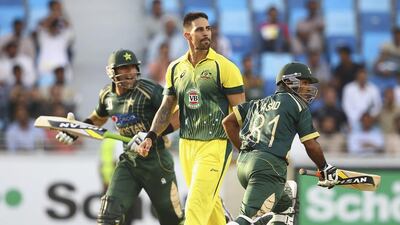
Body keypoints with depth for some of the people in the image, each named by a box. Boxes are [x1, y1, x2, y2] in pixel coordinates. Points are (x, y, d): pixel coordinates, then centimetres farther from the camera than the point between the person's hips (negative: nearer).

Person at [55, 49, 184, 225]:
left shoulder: (150, 91, -17)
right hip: (128, 160, 5)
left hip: (155, 160, -5)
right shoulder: (107, 95, 3)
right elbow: (98, 118, 25)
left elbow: (178, 116, -21)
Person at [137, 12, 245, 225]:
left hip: (215, 145, -6)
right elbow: (166, 108, 17)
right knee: (209, 204, 14)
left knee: (196, 207, -13)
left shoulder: (223, 67, -8)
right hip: (186, 144, 6)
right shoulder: (176, 69, 9)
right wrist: (151, 136, 3)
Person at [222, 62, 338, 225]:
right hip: (269, 166, -8)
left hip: (244, 163, 8)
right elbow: (311, 145, 3)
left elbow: (228, 122, 20)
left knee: (285, 201, 29)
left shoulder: (259, 103, 23)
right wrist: (325, 169, 17)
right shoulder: (297, 104, 6)